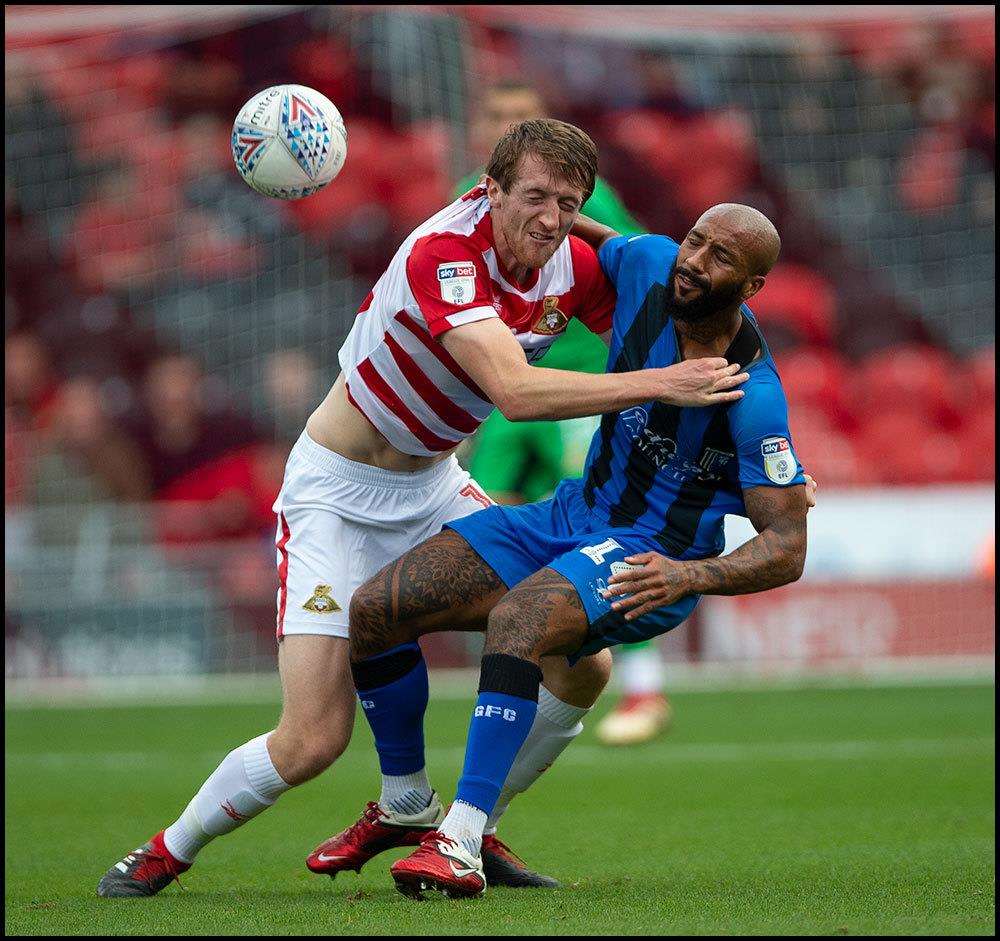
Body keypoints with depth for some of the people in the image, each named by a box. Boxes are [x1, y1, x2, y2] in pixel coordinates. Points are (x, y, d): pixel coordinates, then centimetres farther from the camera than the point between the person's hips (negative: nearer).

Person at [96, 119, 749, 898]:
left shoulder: (576, 265, -7)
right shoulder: (443, 255, -29)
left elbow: (654, 345, 6)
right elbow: (516, 392, -42)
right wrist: (658, 385, -45)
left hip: (434, 486, 7)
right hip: (337, 491, -7)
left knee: (581, 666, -2)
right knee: (313, 741, -15)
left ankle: (434, 819, 18)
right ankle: (169, 851, 12)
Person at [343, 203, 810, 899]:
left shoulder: (754, 395, -23)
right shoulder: (649, 262, -6)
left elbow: (787, 550, -22)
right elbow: (600, 241, 22)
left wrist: (688, 575, -38)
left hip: (653, 559, -8)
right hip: (573, 515, 8)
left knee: (515, 620, -39)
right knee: (370, 614, -2)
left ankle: (462, 844, -40)